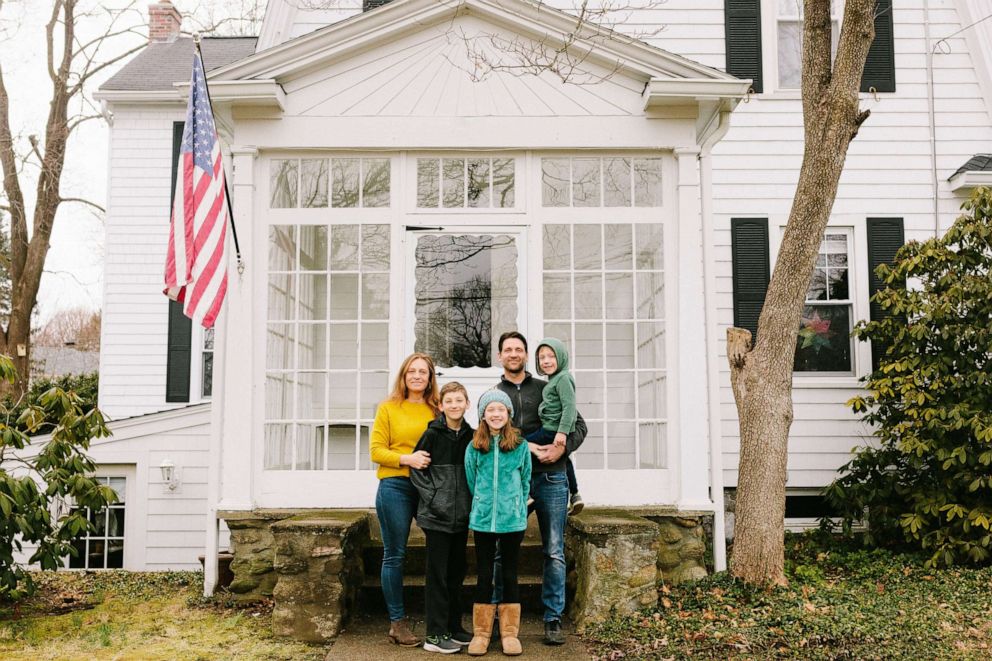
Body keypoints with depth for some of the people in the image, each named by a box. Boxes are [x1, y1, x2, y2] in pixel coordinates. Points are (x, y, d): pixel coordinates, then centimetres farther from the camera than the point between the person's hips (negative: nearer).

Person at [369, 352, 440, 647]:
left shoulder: (436, 410, 9)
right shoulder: (388, 408, 2)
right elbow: (376, 451, -2)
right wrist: (407, 459, -17)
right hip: (395, 487, -3)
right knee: (394, 555, 3)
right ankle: (397, 622, 13)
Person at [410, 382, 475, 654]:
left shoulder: (471, 435, 5)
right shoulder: (432, 434, -7)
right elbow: (417, 470, -6)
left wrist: (471, 501, 5)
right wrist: (432, 498, -13)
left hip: (462, 515, 5)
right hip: (437, 516, -5)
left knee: (456, 573, 13)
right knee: (438, 574, 0)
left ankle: (454, 628, 24)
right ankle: (435, 634, 7)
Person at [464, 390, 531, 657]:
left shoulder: (520, 445, -1)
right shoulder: (474, 447, -1)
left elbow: (526, 481, 8)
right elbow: (471, 481, 8)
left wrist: (517, 508, 7)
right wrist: (481, 505, 9)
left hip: (513, 520, 0)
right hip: (482, 519, 0)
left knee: (510, 574, 8)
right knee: (484, 575, 7)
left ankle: (510, 632, 16)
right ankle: (481, 632, 15)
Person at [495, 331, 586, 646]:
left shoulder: (547, 389, 12)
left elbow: (578, 424, 11)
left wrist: (562, 448, -7)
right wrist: (525, 447, -14)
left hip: (550, 478, 0)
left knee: (554, 551, 3)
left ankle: (553, 620, 11)